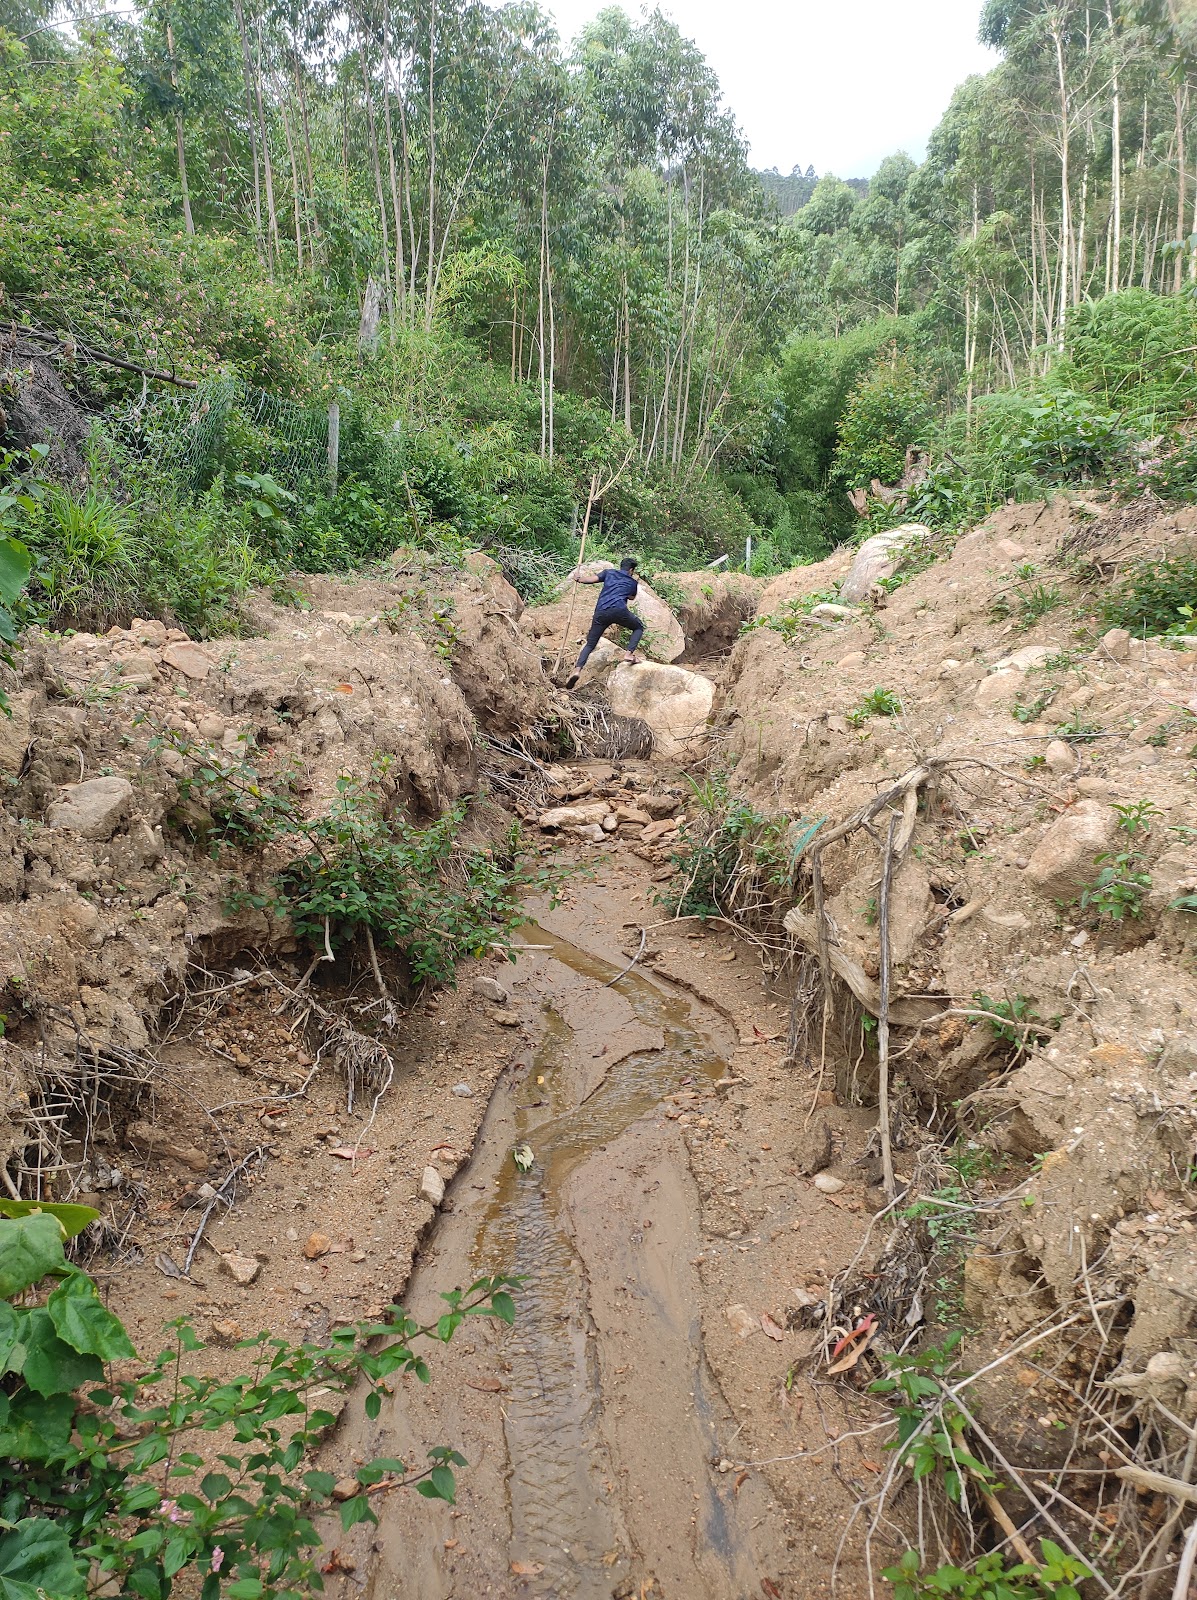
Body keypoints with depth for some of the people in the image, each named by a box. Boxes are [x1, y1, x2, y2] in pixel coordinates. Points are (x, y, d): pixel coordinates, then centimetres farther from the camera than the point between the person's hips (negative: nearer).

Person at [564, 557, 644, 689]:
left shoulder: (609, 572, 23)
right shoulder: (633, 582, 23)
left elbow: (592, 579, 7)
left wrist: (578, 578, 21)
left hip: (600, 613, 2)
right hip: (619, 611, -2)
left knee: (590, 644, 10)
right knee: (639, 627, 25)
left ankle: (577, 670, -11)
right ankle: (629, 653, 4)